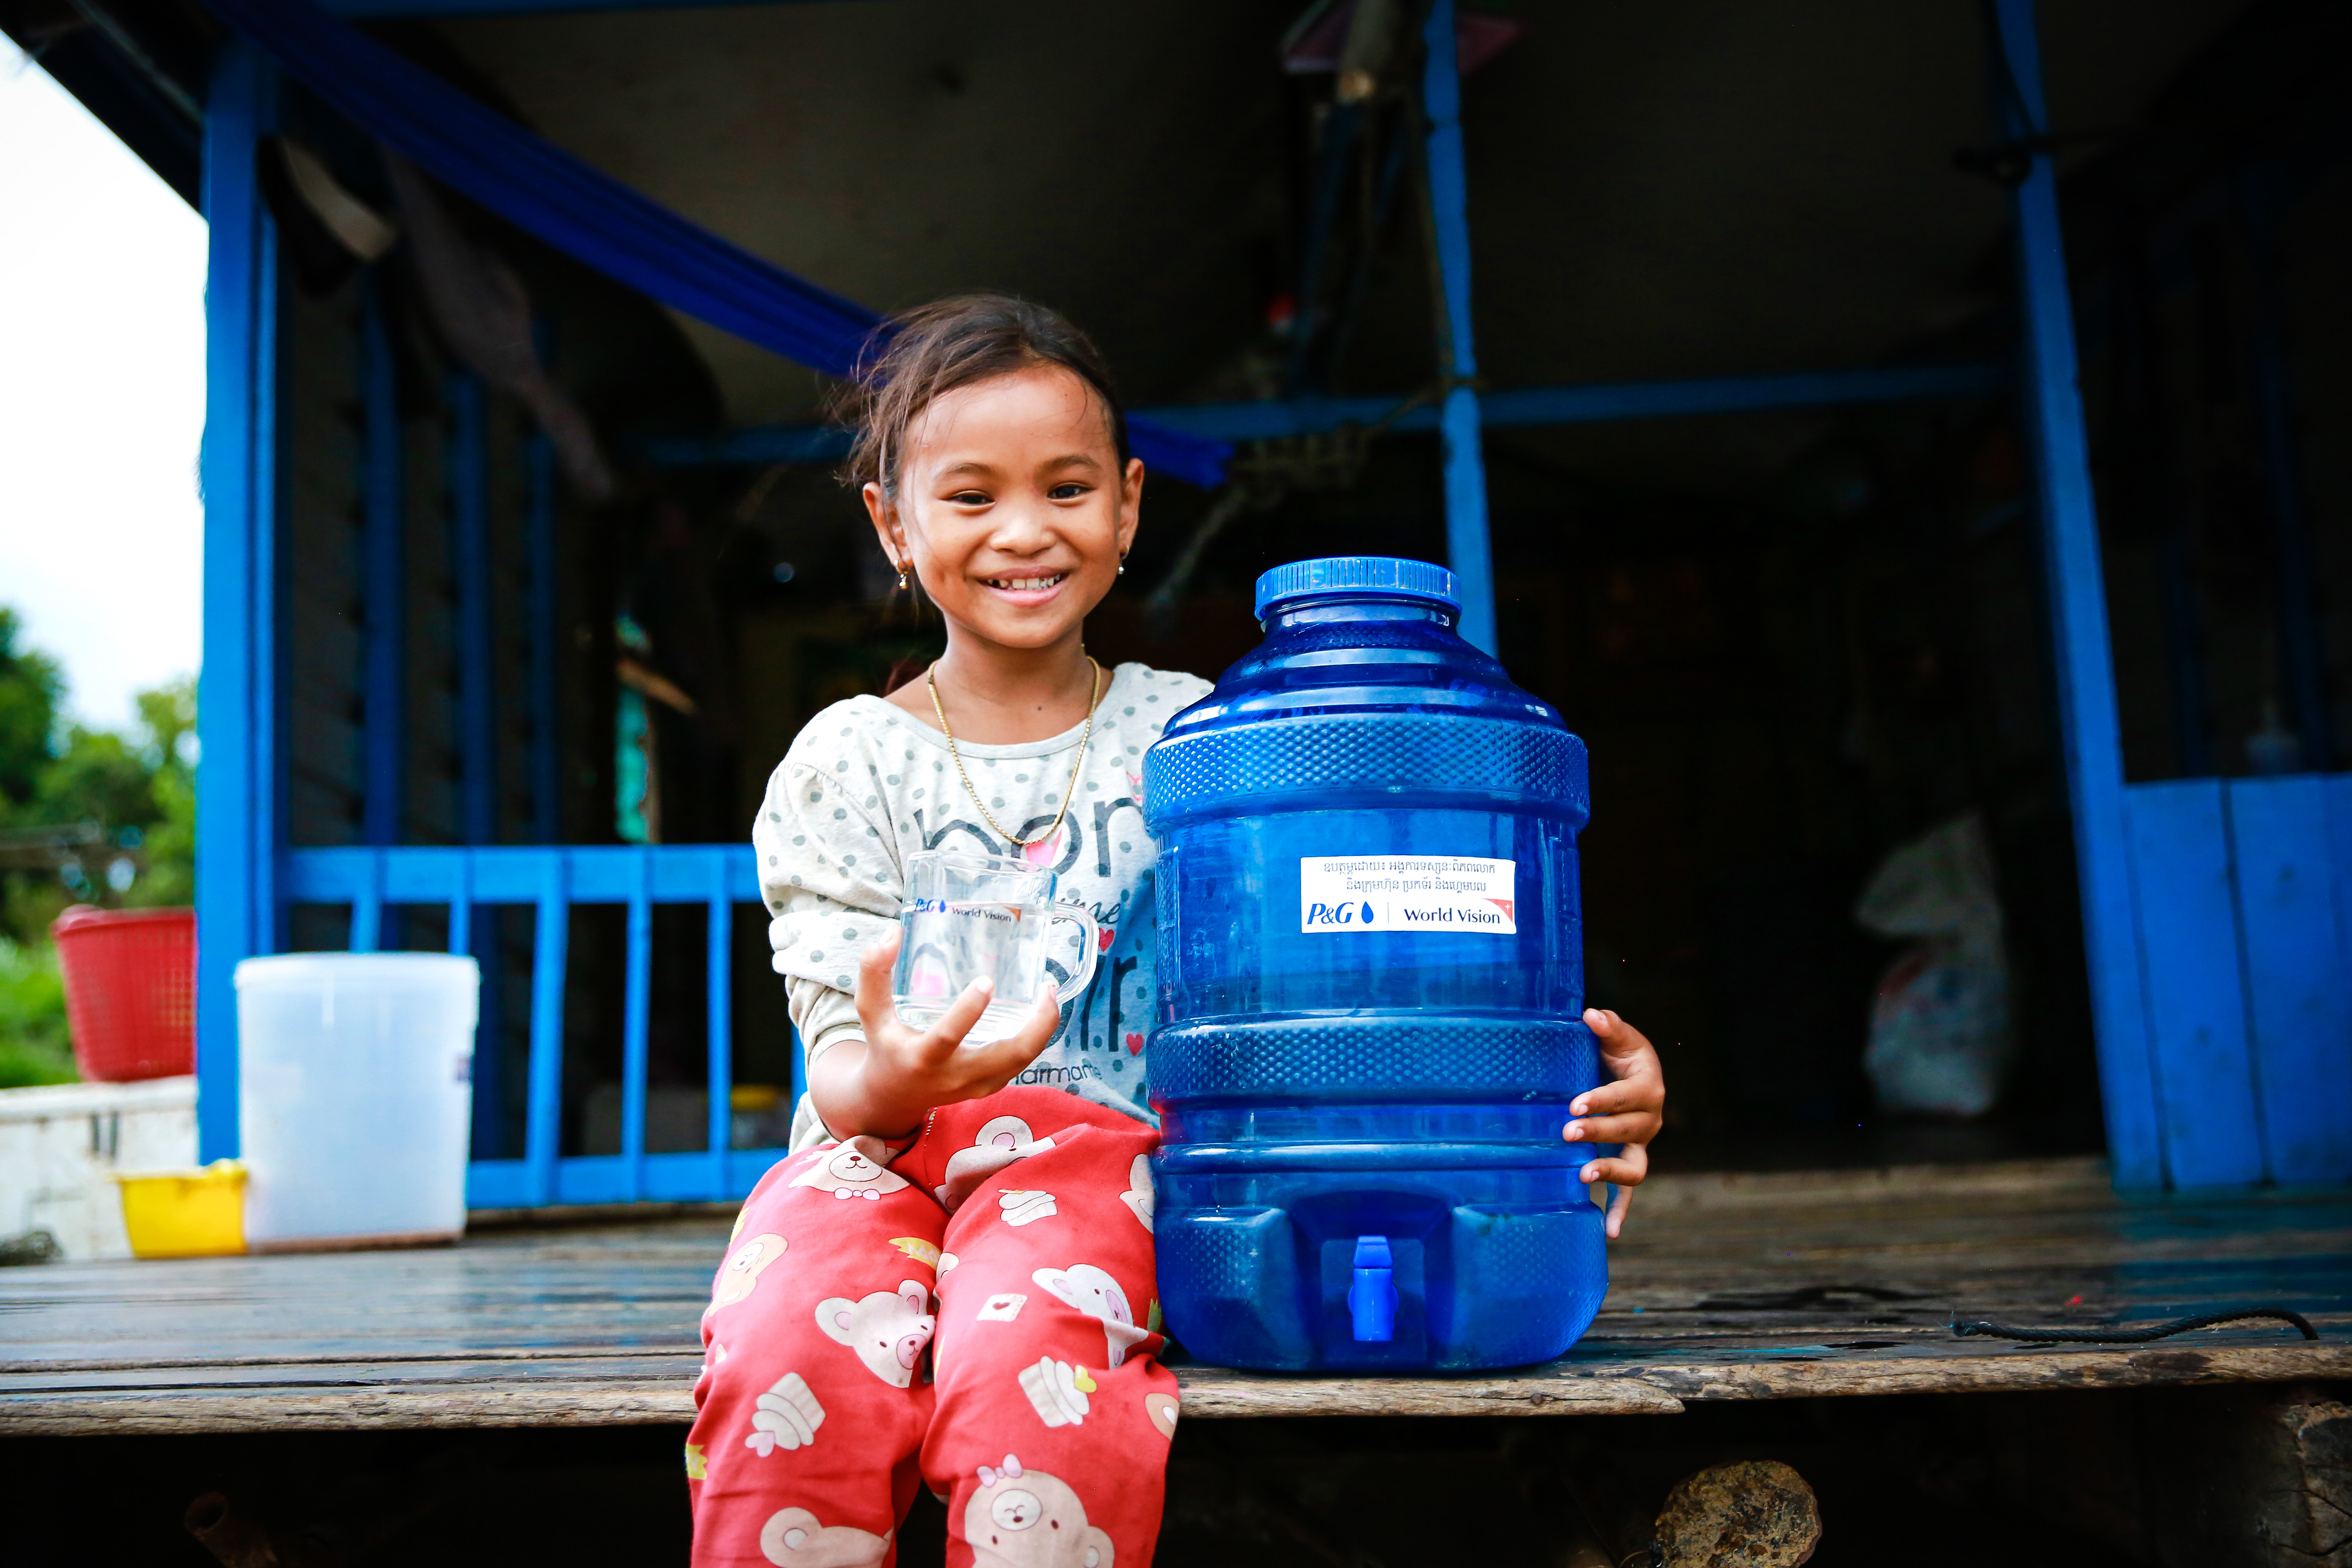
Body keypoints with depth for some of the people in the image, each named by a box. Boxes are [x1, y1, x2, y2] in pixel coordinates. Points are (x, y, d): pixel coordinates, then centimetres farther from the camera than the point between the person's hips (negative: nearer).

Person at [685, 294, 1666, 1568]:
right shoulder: (847, 764, 7)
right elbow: (841, 1055, 1)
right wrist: (888, 1079, -26)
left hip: (1097, 1150, -1)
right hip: (877, 1152, 1)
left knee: (1030, 1368, -35)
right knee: (788, 1371, -32)